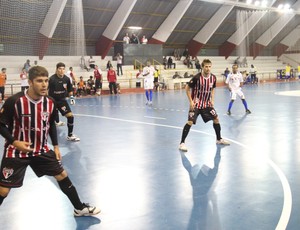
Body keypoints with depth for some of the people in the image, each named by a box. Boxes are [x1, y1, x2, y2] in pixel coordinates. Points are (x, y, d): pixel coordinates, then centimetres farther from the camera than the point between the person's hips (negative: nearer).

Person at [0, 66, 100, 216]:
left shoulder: (50, 103, -6)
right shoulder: (14, 101, -22)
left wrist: (55, 146, 8)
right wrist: (15, 142, -23)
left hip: (41, 150, 5)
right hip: (16, 152, -4)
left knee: (62, 175, 8)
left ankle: (79, 208, 26)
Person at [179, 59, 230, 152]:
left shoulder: (213, 78, -5)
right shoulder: (197, 77, -20)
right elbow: (187, 88, -11)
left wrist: (212, 100, 2)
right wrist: (191, 101, -15)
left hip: (207, 104, 5)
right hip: (196, 104, -5)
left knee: (216, 119, 6)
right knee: (190, 122, -16)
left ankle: (219, 139, 26)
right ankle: (182, 143, -8)